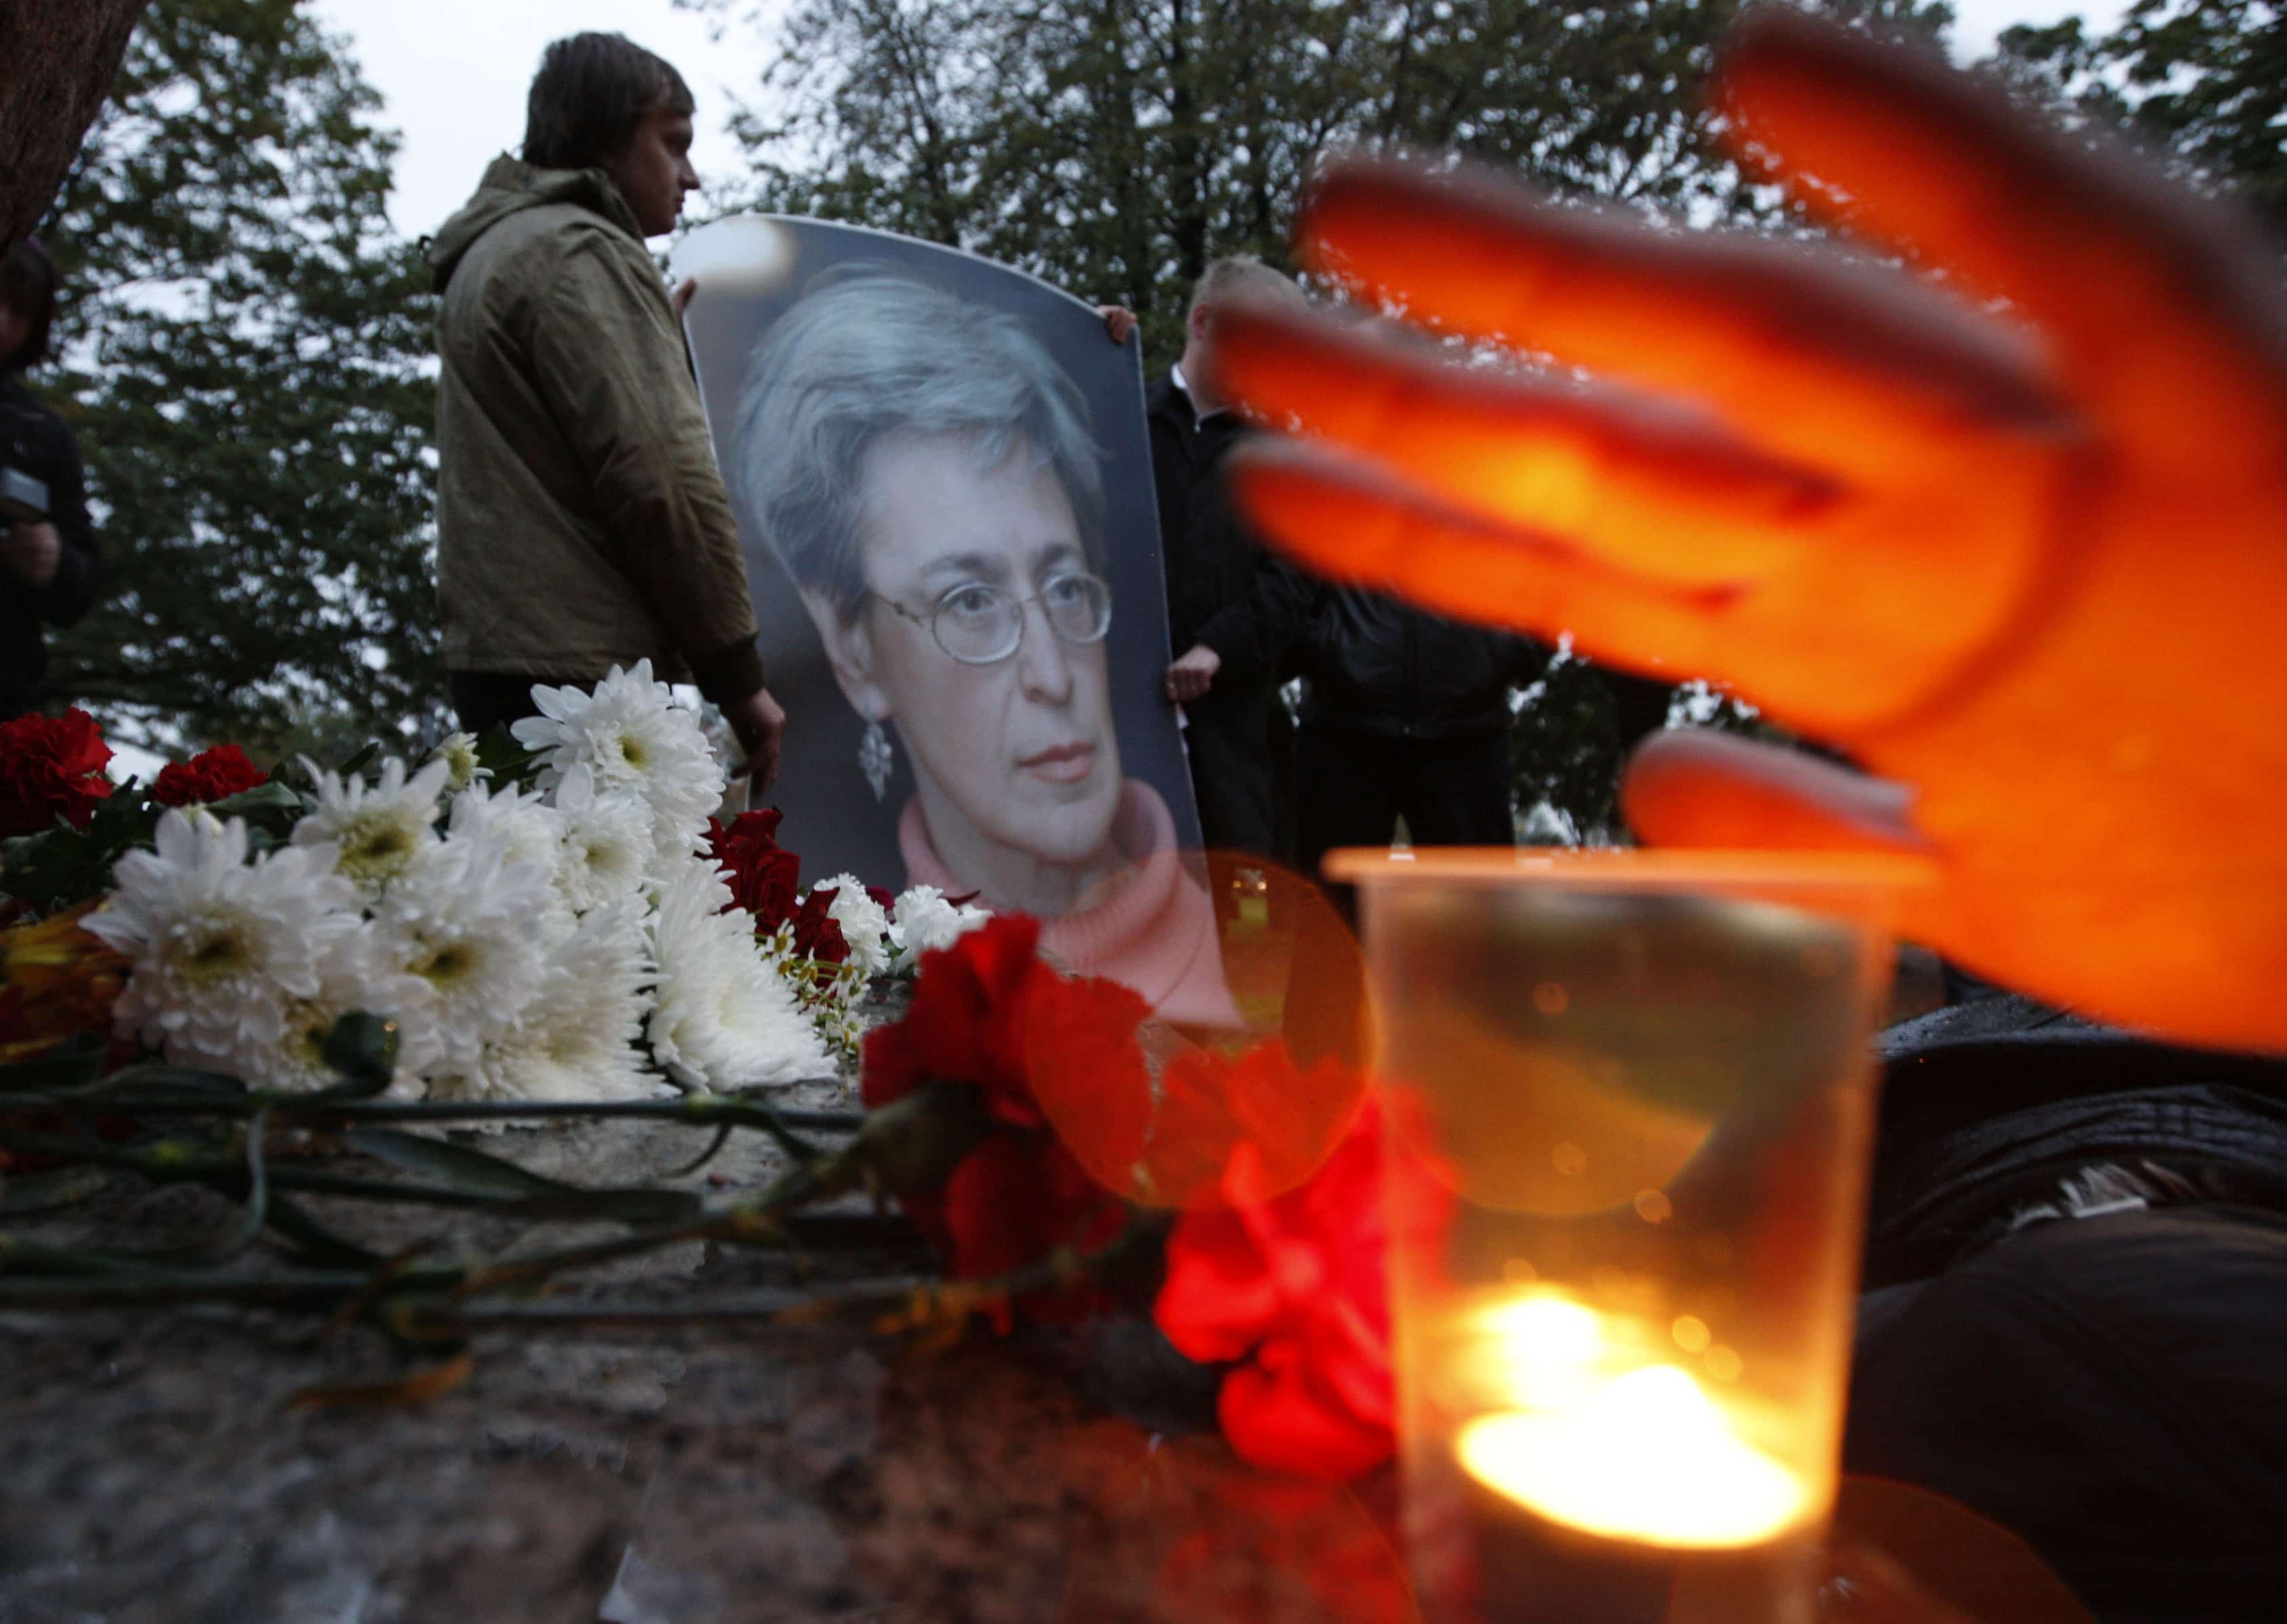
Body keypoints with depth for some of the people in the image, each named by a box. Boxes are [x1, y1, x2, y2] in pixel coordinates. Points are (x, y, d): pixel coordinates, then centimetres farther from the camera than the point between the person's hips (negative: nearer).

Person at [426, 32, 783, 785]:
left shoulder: (493, 254, 26)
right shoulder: (579, 251, -6)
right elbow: (661, 476, -16)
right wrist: (738, 673, -10)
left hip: (502, 663, 10)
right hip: (591, 677, -10)